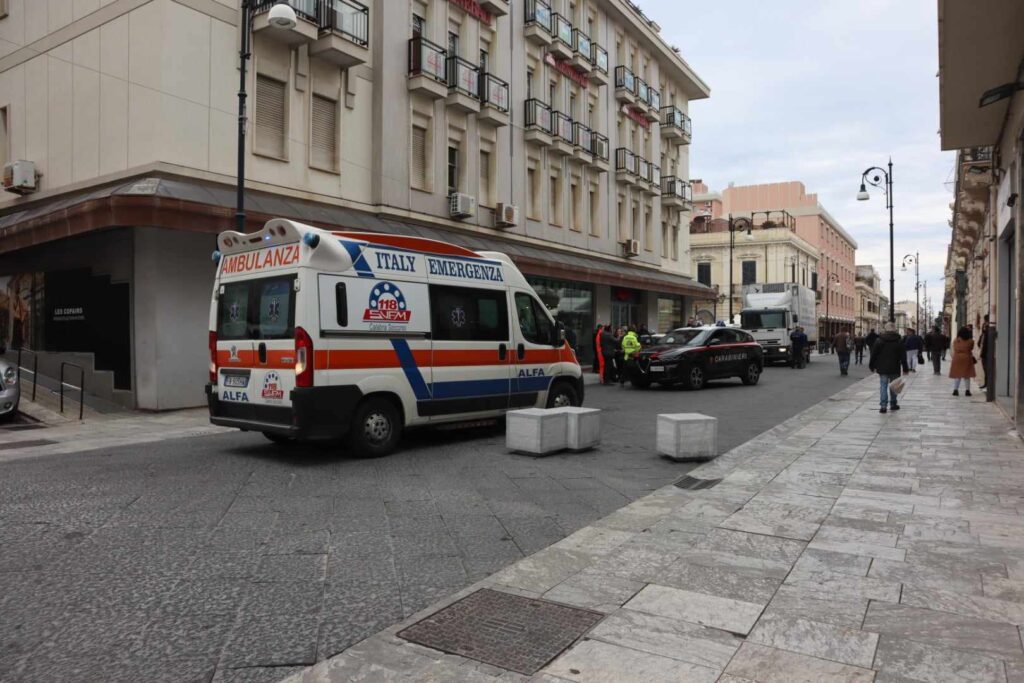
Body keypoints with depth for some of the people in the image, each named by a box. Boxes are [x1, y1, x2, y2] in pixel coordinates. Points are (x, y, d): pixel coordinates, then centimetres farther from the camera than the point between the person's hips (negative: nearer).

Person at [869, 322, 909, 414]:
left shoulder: (879, 340, -4)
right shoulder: (899, 341, -1)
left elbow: (873, 354, -2)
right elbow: (903, 356, 2)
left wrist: (871, 366, 8)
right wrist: (905, 369, 7)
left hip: (882, 368, -1)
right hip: (894, 368, 1)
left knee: (883, 386, 0)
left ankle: (883, 405, -8)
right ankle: (893, 404, 22)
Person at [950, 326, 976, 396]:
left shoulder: (955, 341, -4)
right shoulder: (970, 341, -7)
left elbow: (954, 349, 3)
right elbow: (971, 349, 8)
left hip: (957, 359, 1)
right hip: (967, 359, -1)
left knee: (956, 375, 7)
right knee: (967, 376, 8)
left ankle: (955, 390, 2)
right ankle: (967, 390, 8)